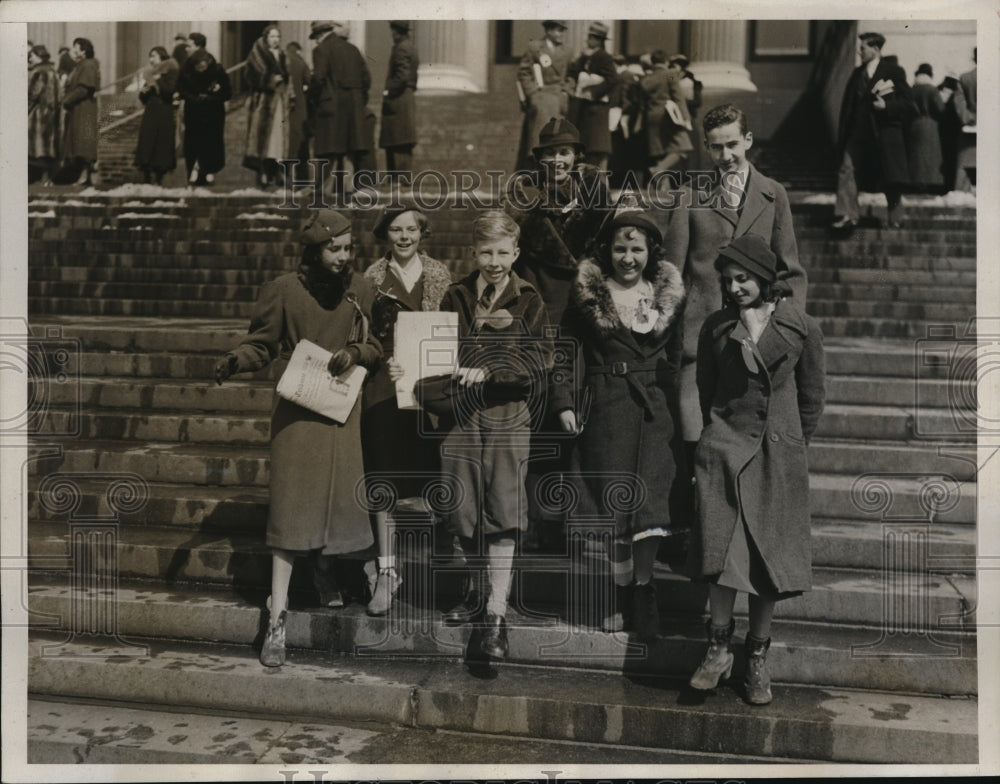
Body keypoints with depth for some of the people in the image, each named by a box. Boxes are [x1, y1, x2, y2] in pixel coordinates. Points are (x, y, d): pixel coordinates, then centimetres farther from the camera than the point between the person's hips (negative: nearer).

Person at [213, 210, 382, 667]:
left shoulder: (360, 291, 4)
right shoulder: (284, 290, -4)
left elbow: (376, 346, 9)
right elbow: (261, 343, 1)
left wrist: (354, 353, -11)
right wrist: (233, 361, -18)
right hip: (297, 410, -3)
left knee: (338, 502, 5)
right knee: (290, 508, -6)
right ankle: (277, 619, -3)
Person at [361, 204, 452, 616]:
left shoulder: (440, 275, 7)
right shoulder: (372, 277, 4)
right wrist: (383, 362, -14)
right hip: (384, 390, 0)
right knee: (382, 481, 2)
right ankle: (386, 570, 12)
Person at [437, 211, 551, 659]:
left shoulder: (528, 301, 1)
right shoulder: (456, 297, 10)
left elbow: (535, 362, -8)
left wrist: (486, 372, -19)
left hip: (508, 416, -3)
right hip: (460, 415, 3)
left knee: (502, 515, -7)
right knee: (462, 512, 8)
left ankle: (496, 616, -1)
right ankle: (477, 589, 31)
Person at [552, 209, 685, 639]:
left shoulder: (667, 294, 8)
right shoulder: (589, 293, 3)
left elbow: (677, 357, 14)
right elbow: (565, 350, 5)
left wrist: (679, 410, 10)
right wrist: (564, 402, -3)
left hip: (655, 410, 1)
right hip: (604, 410, -1)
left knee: (650, 502, -6)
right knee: (612, 503, 2)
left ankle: (640, 591, 7)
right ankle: (621, 591, 15)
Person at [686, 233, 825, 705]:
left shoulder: (801, 328, 0)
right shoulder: (716, 327, 3)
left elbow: (811, 397, 10)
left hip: (778, 453, 0)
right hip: (724, 445, 0)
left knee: (769, 558, 3)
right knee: (723, 548, -10)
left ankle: (757, 659, 16)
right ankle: (718, 648, 5)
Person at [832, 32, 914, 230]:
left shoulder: (893, 71, -1)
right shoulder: (857, 74, 12)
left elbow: (907, 103, -3)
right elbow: (847, 106, 11)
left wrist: (887, 106, -20)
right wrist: (843, 137, 6)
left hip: (885, 132, -4)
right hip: (859, 132, 4)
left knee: (890, 180, 4)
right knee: (847, 171, -10)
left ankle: (896, 219, 18)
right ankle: (847, 216, -9)